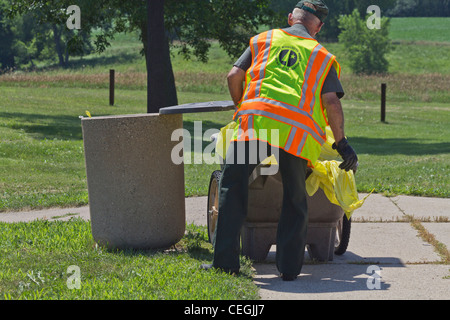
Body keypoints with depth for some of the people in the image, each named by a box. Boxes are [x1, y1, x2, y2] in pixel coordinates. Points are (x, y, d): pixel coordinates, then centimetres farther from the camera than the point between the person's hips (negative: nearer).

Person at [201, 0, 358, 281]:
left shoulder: (263, 40, 23)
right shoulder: (323, 56, 21)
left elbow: (234, 76, 16)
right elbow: (331, 101, 9)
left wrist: (242, 108, 34)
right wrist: (342, 143, 15)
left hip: (256, 118, -1)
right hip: (299, 132, 1)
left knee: (233, 186, 2)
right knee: (295, 198, 13)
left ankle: (226, 260, -5)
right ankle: (290, 266, 9)